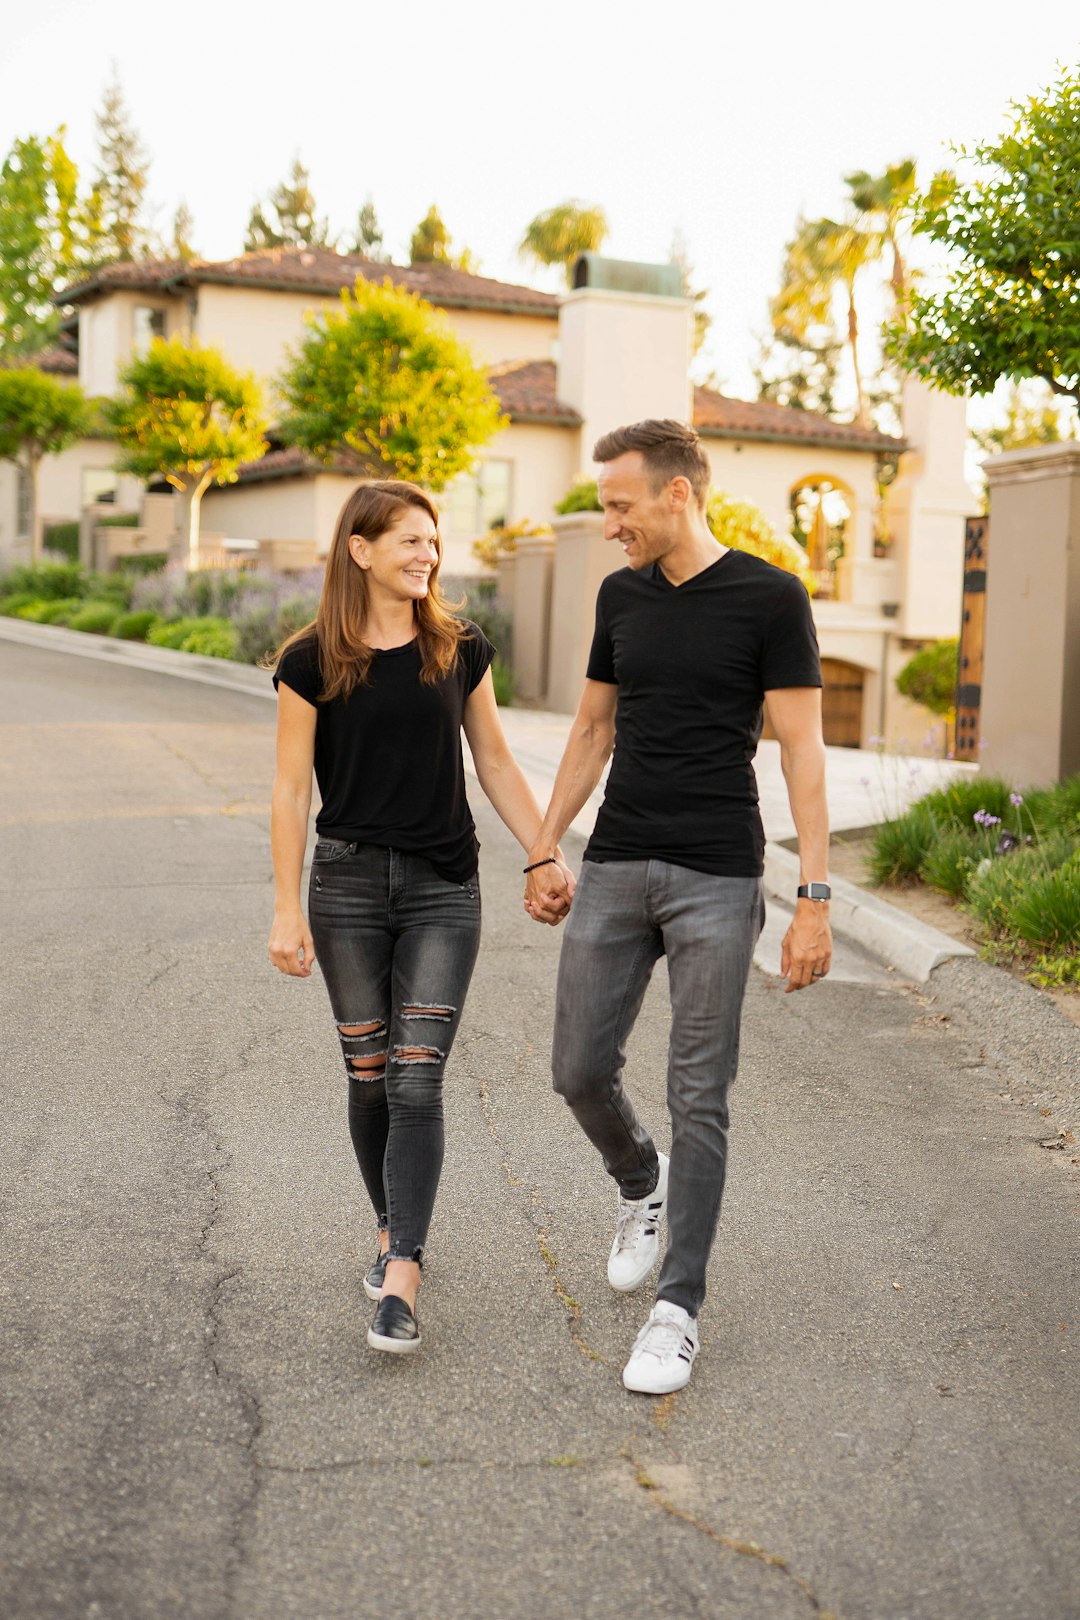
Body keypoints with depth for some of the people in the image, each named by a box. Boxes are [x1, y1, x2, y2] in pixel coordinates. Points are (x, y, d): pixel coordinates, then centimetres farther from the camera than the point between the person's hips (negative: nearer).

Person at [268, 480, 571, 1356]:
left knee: (417, 1080, -7)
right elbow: (292, 790, -2)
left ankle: (401, 1282, -9)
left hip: (444, 888, 0)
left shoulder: (460, 650, 3)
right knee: (370, 1075, 9)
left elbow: (497, 765, 10)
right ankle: (392, 1230, 29)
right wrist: (288, 909, -5)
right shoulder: (312, 662, -3)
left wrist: (546, 857, 7)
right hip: (348, 884, 0)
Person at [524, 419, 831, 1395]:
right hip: (616, 871, 5)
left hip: (716, 880, -5)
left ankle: (679, 1309, 11)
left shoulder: (769, 599, -8)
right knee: (581, 1070, 6)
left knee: (699, 1096, 0)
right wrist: (544, 850, 18)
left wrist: (815, 897, -14)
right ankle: (642, 1188, 38)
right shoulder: (621, 596, 9)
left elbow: (802, 747, -9)